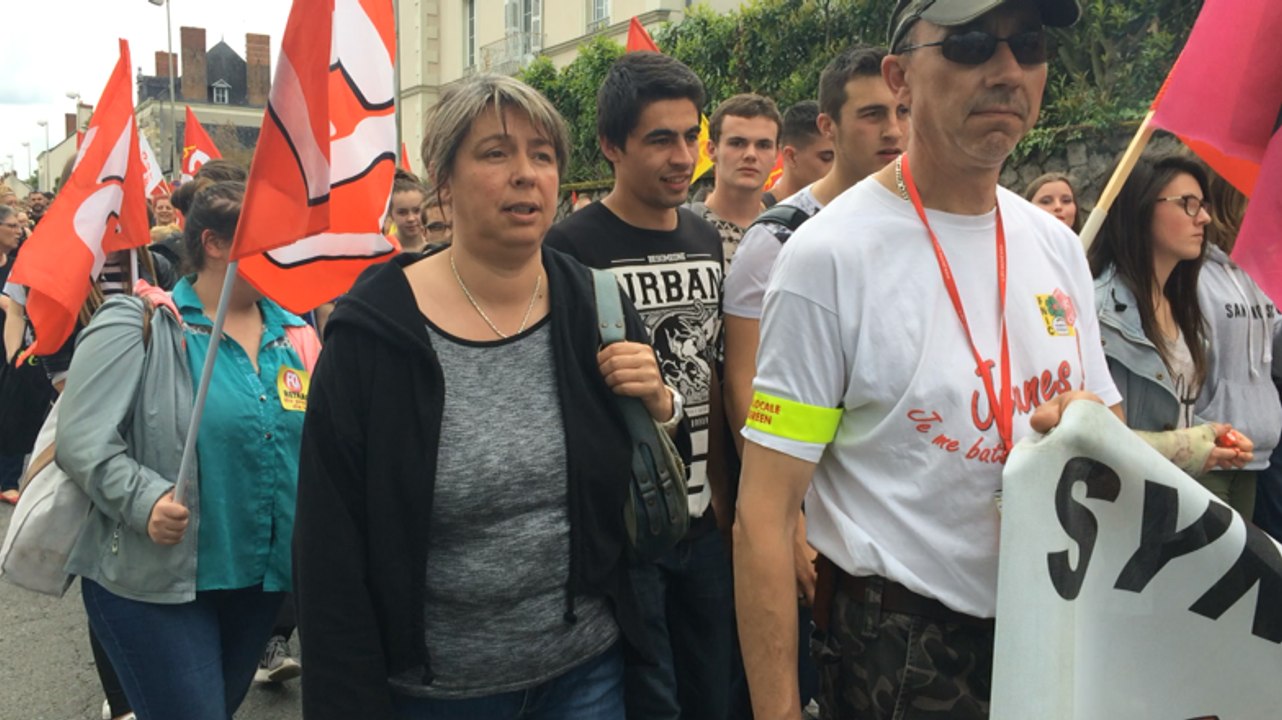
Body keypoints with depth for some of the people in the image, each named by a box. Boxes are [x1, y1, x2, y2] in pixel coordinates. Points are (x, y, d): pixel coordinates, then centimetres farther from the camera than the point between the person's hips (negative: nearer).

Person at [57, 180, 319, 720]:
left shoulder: (294, 334, 6)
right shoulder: (136, 326, -10)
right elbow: (82, 440, -15)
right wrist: (146, 500, -29)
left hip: (263, 578, 6)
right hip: (153, 581, -6)